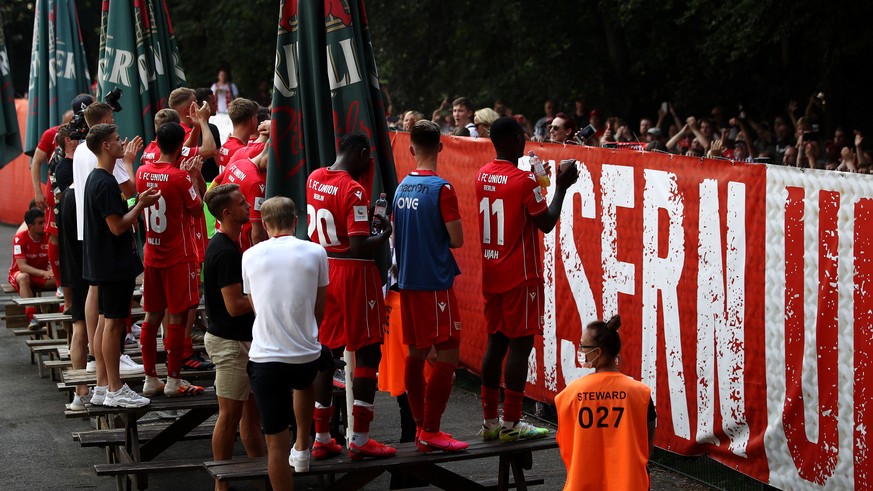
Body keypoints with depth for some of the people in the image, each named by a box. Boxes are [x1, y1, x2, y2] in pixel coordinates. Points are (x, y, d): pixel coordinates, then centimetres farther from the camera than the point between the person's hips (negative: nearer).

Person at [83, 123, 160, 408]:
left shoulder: (96, 179, 12)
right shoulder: (105, 183, -20)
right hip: (115, 264, -11)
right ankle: (114, 391, -1)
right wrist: (141, 204, -12)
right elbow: (118, 226, -22)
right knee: (113, 323, -5)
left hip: (104, 264, 11)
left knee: (106, 322, 13)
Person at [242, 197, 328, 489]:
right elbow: (319, 310, 8)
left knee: (276, 443, 3)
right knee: (304, 383, 38)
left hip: (265, 357, -1)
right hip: (306, 355, 1)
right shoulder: (315, 252, -2)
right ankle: (302, 449, 38)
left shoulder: (250, 256, 2)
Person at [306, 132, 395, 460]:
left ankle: (321, 438, 17)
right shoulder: (354, 190, -19)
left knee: (326, 352, 13)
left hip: (323, 270, 7)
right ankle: (360, 440, 1)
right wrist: (386, 233, -6)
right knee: (367, 353, 2)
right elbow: (360, 247, -23)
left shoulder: (314, 178, 5)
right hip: (354, 273, -7)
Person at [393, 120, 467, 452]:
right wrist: (441, 238, 6)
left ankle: (421, 429, 17)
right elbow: (457, 239, -14)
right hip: (435, 282, -8)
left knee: (416, 353, 13)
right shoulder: (441, 189, -14)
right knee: (448, 355, -3)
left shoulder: (401, 188, 7)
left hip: (408, 281, 8)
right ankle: (431, 431, -6)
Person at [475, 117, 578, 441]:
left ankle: (490, 421, 15)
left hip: (491, 274, 7)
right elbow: (546, 223, -12)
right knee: (520, 344, -2)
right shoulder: (524, 180, -16)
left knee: (496, 342, 12)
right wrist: (561, 187, -4)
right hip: (520, 277, -7)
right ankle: (510, 424, -1)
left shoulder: (483, 175, 6)